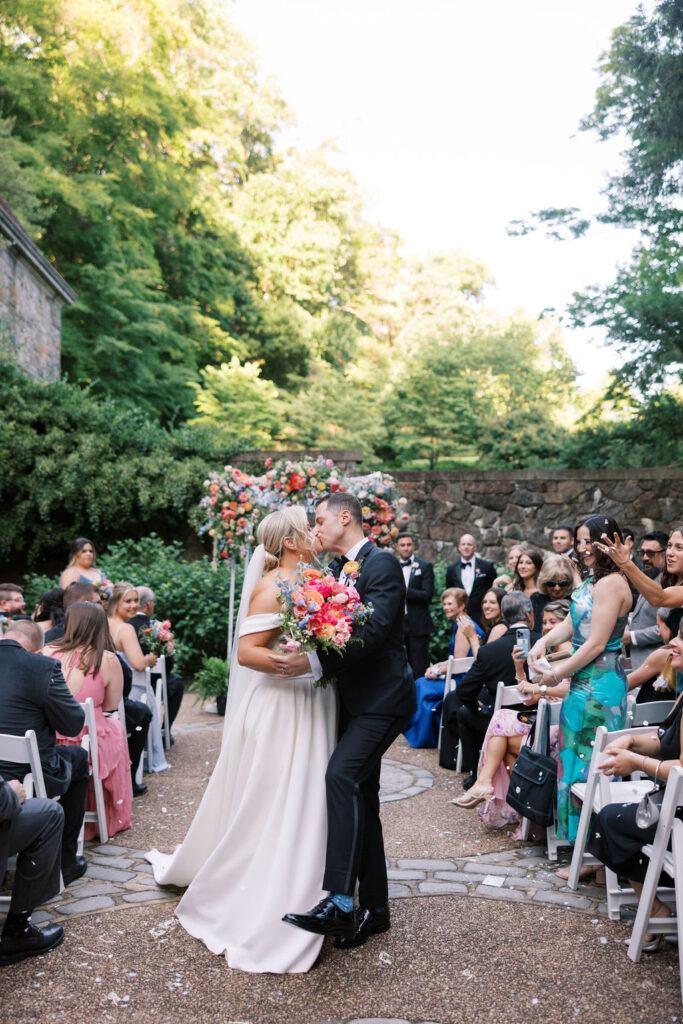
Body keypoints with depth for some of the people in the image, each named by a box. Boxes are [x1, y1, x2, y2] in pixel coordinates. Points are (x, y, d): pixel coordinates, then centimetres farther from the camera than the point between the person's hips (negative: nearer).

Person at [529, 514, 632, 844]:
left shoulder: (611, 584, -18)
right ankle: (575, 836, 26)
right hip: (583, 682, 10)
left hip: (598, 687, -10)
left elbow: (596, 645, -20)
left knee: (587, 764, -3)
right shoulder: (591, 580, 13)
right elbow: (570, 623, 15)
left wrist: (557, 674, -11)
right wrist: (543, 642, -3)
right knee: (575, 758, 15)